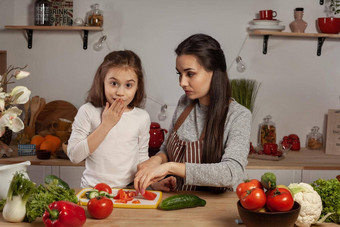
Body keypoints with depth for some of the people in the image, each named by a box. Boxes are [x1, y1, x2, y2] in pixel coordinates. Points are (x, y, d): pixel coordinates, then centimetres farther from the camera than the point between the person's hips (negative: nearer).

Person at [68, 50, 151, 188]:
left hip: (128, 190, 2)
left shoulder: (142, 118, 5)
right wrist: (106, 125, -11)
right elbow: (74, 156, -8)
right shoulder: (88, 111, -3)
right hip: (92, 189, -2)